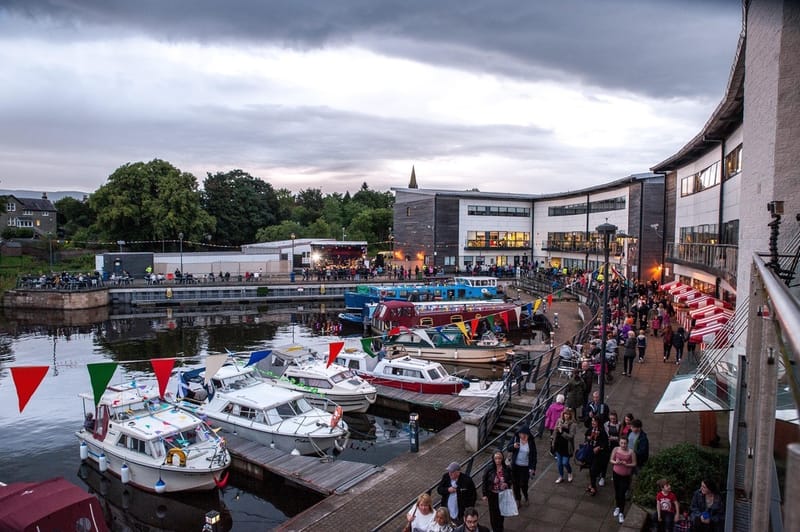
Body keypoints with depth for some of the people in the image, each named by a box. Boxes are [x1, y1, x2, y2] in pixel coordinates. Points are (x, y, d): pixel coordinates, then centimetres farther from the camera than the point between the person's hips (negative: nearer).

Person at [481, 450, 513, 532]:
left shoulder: (506, 469, -13)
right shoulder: (489, 468, -16)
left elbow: (512, 480, 1)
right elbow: (484, 482, -8)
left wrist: (507, 484, -21)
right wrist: (485, 495, -6)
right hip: (492, 495, -1)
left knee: (501, 512, 16)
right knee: (493, 513, 12)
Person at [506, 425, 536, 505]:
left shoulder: (531, 443, -11)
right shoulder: (516, 439, -9)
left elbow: (534, 456, -5)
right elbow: (508, 449, -4)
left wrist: (533, 468, -7)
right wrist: (513, 446, -26)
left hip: (525, 467, -2)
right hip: (515, 466, 2)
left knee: (523, 484, 0)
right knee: (515, 483, 11)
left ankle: (525, 497, 32)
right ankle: (517, 499, 33)